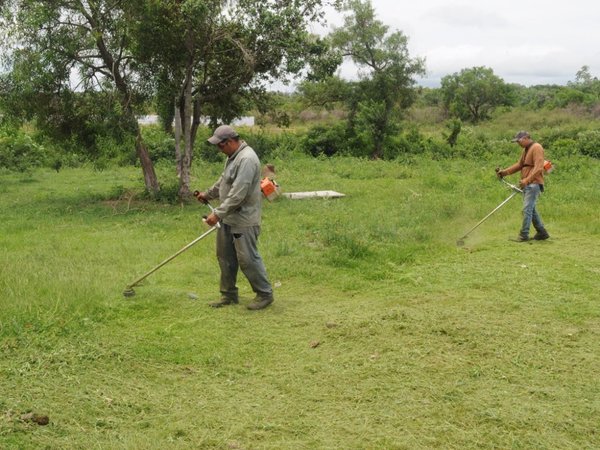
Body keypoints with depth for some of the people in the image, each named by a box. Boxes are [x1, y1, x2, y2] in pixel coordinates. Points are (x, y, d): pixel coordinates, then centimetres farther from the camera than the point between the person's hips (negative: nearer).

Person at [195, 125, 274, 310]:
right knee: (225, 256, 14)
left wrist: (218, 213, -26)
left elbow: (237, 194, -27)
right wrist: (208, 194, 36)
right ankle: (229, 294, 26)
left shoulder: (247, 159, -23)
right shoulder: (233, 156, 10)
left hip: (243, 220, -10)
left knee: (247, 258, -3)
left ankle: (265, 294, 12)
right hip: (228, 218, 10)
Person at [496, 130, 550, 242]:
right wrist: (504, 172, 6)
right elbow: (519, 164, 18)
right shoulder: (526, 150, 19)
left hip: (534, 184, -10)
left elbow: (538, 168, -21)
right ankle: (542, 232, 22)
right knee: (531, 209, 13)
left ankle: (524, 235, -8)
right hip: (527, 184, 10)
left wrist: (527, 180, -31)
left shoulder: (536, 148, -11)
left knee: (527, 209, -11)